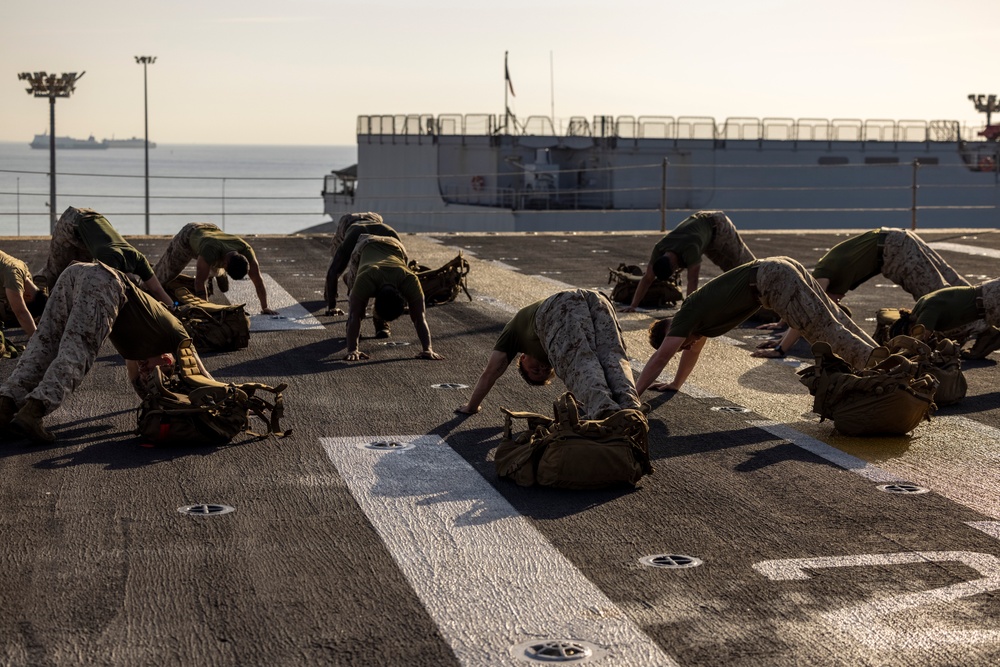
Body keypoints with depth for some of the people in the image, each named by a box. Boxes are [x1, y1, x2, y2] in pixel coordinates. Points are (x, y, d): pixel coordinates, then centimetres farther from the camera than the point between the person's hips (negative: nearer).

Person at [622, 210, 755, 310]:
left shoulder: (690, 250, -49)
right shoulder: (659, 250, -30)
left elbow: (692, 281, -50)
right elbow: (647, 278, -25)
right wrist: (633, 305, -30)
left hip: (718, 226, -6)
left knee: (740, 261, 9)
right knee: (728, 266, 22)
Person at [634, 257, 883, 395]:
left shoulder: (687, 316, -2)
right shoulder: (696, 312, 23)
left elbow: (660, 358, -6)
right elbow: (694, 351, 40)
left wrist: (633, 395, -4)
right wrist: (675, 384, 46)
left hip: (772, 280, -9)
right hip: (784, 269, 9)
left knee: (822, 328, -16)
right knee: (834, 322, 7)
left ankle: (876, 360, -30)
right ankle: (885, 361, 5)